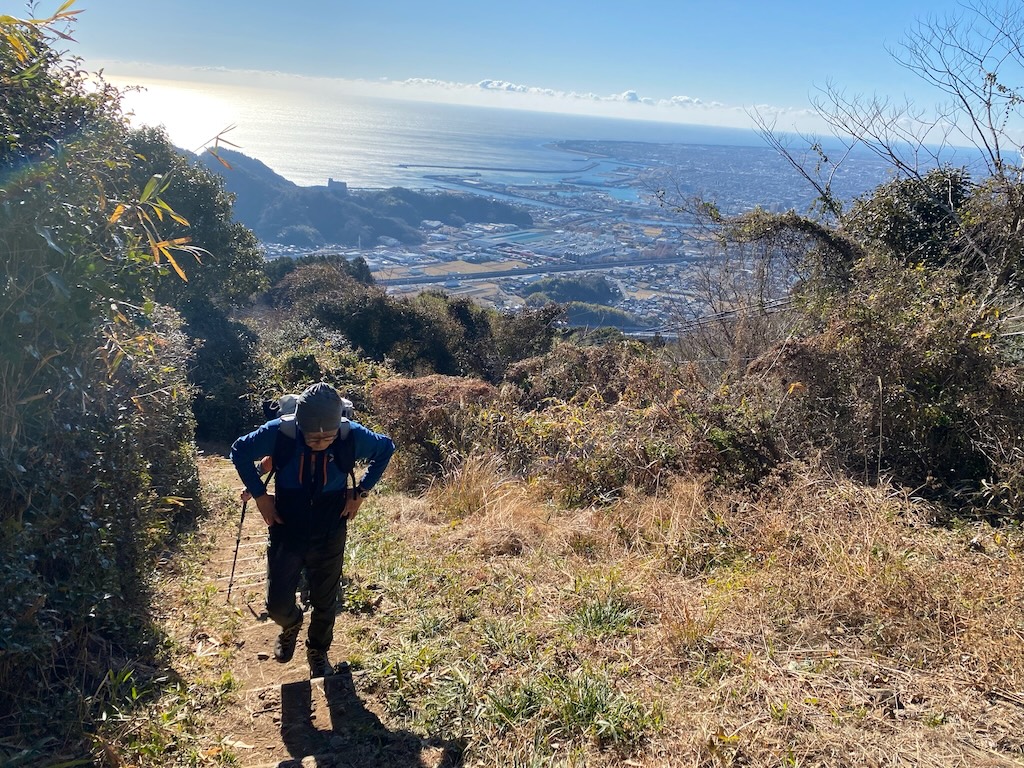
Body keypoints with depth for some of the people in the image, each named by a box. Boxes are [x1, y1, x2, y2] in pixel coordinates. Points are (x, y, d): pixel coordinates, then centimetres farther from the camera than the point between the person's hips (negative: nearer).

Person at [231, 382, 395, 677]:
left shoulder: (352, 436, -23)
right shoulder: (279, 433, -24)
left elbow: (386, 448, -1)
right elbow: (240, 451, -5)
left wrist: (361, 491, -5)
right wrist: (260, 495, -7)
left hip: (330, 537, 0)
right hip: (286, 534, 0)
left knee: (325, 603, 15)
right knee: (278, 604, 5)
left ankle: (318, 653, 44)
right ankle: (291, 624, 43)